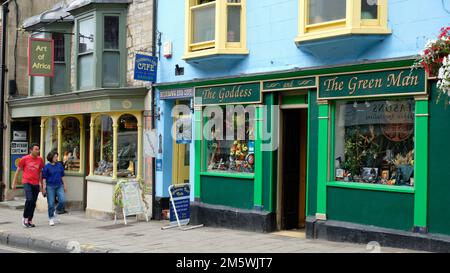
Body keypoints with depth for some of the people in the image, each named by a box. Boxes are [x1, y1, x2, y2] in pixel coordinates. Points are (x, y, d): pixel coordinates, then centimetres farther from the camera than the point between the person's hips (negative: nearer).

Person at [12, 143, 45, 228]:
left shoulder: (40, 160, 7)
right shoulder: (24, 159, -2)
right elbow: (18, 171, 5)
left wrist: (41, 184, 16)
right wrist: (14, 183, 5)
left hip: (36, 184, 4)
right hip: (27, 182, -4)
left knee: (34, 202, 5)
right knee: (29, 199, -20)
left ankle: (30, 220, 15)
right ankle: (25, 218, -2)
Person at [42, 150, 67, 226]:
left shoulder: (60, 165, 8)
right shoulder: (47, 167, -3)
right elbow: (44, 178, -2)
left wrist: (64, 186, 14)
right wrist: (44, 188, -8)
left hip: (59, 186, 3)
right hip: (50, 187, -3)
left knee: (62, 200, -11)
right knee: (51, 203, 0)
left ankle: (55, 212, 15)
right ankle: (51, 219, 13)